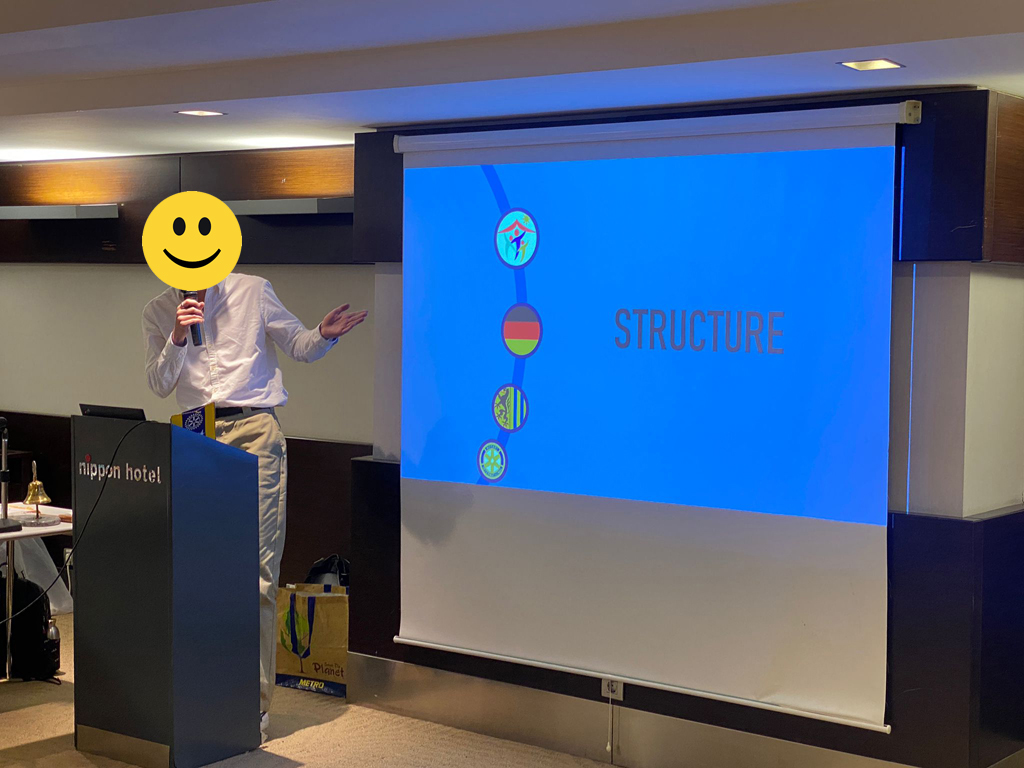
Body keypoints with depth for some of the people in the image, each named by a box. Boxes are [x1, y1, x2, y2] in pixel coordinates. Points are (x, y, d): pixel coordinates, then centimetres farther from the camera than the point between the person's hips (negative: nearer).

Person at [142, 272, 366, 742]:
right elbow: (159, 384, 6)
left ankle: (255, 702, -4)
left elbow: (299, 347, 9)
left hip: (253, 433, -3)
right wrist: (178, 338, -10)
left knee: (256, 571, -8)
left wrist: (325, 335, -12)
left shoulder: (252, 292, 4)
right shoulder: (158, 313, 12)